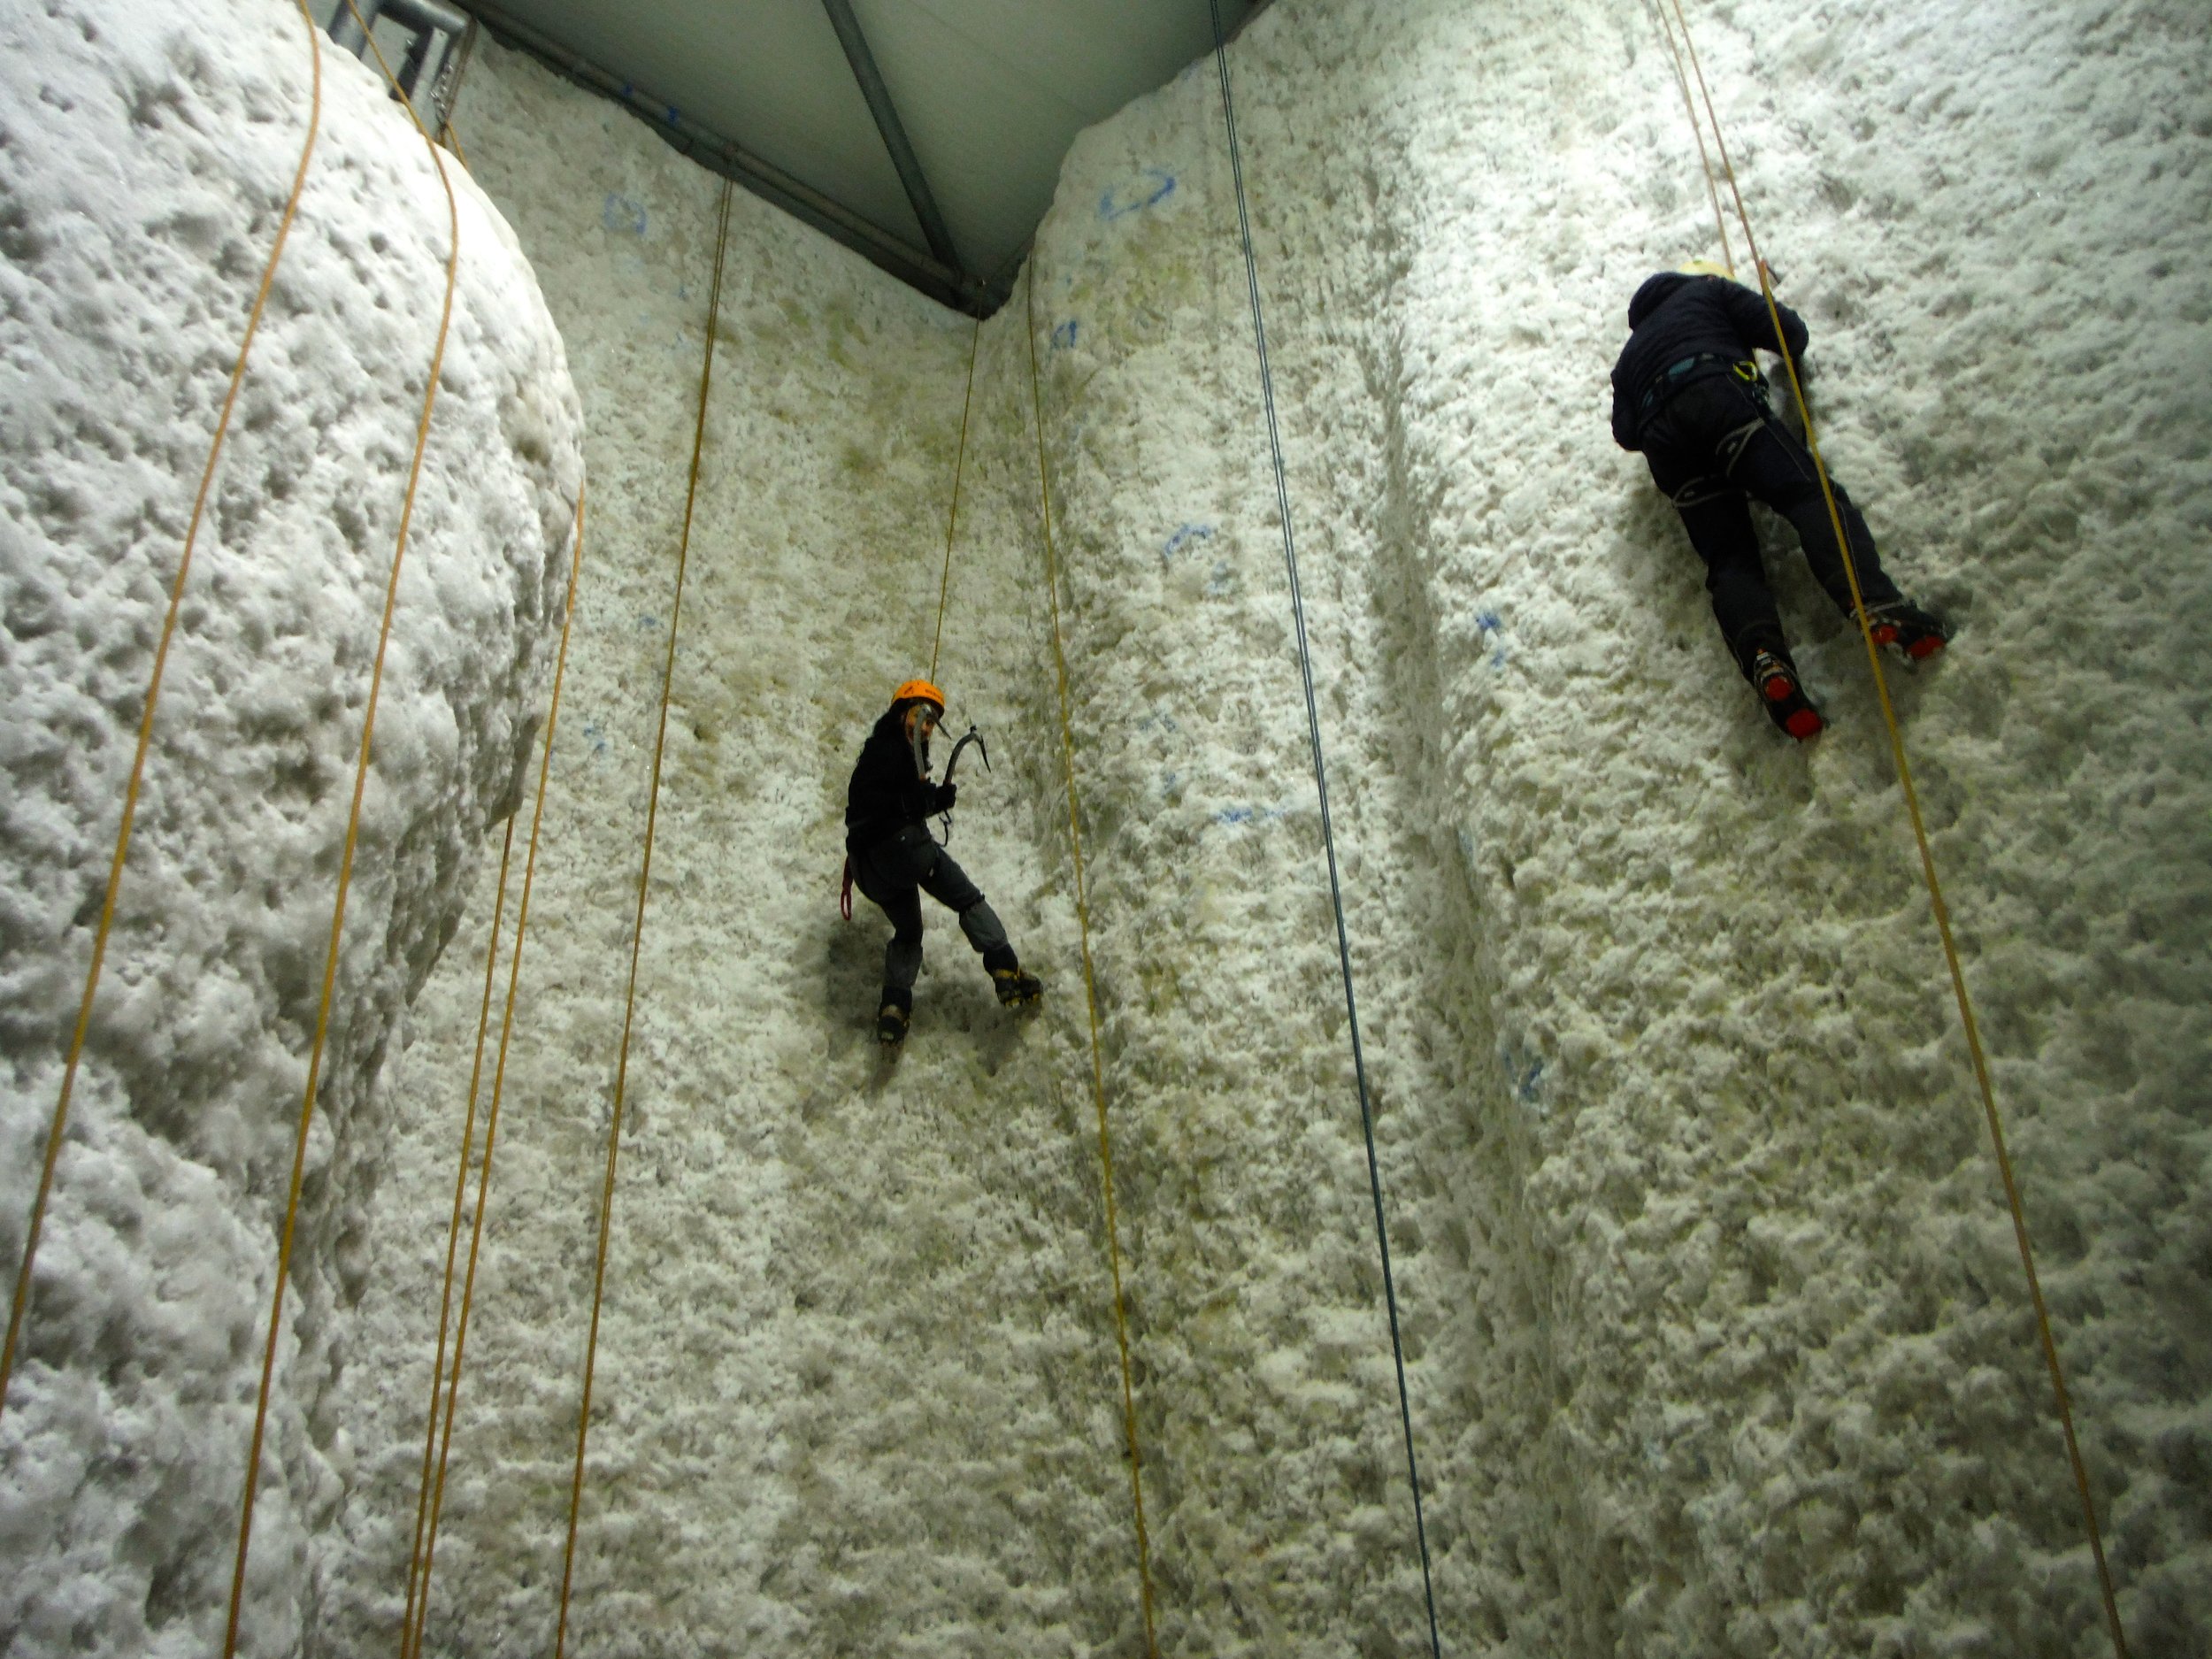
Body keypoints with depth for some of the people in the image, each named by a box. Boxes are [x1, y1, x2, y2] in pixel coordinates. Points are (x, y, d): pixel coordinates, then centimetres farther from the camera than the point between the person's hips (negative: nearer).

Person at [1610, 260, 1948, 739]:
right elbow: (1787, 330, 16)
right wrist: (1793, 353, 38)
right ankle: (1875, 604, -43)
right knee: (1810, 495, -16)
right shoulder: (1708, 290, 28)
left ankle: (1764, 659, -36)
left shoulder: (1630, 352, 39)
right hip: (1720, 399, -4)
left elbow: (1625, 432, 24)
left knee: (1730, 558, -7)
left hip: (1662, 440, 4)